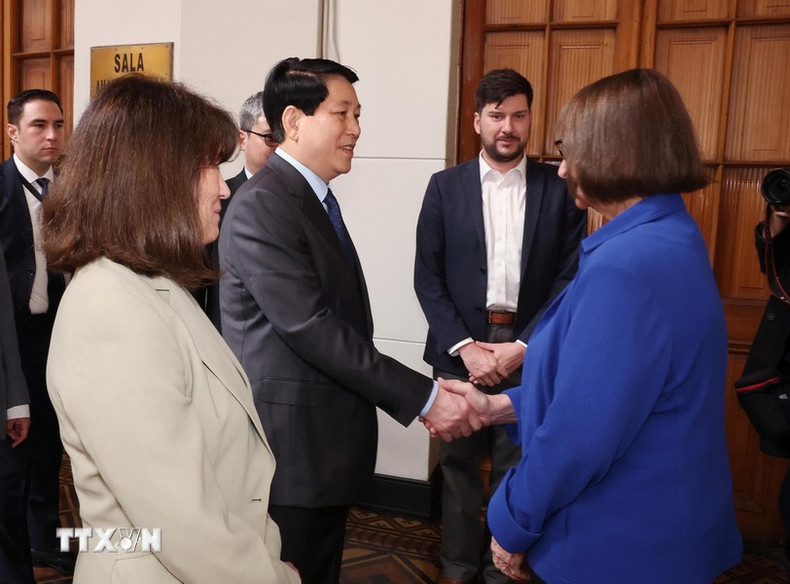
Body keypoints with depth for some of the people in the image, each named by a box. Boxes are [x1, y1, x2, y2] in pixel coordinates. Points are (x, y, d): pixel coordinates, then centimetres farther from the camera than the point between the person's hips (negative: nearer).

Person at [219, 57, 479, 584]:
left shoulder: (316, 199, 13)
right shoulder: (264, 204, -18)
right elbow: (309, 326, -24)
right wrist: (423, 397, -23)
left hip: (325, 441, 9)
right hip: (293, 443, -9)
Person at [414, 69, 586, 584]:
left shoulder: (559, 188, 2)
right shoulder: (445, 187, 4)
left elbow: (571, 277, -2)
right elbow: (428, 276, 0)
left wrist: (524, 345, -10)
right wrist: (464, 346, -10)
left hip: (529, 351, 0)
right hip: (460, 350, 1)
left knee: (515, 470, 7)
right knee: (459, 464, 10)